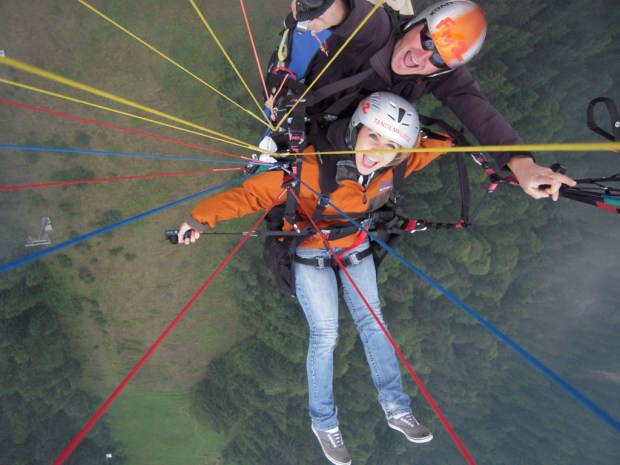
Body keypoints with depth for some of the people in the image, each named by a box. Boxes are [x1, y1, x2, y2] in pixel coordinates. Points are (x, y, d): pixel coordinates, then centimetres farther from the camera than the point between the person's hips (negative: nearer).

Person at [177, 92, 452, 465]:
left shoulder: (396, 164, -22)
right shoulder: (314, 168, -38)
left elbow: (441, 141, -2)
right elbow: (256, 192, -37)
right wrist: (203, 216, -43)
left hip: (356, 244, 4)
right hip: (310, 251, -4)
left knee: (372, 321, 6)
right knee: (325, 334, -3)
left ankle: (397, 409, 22)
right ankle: (324, 423, 18)